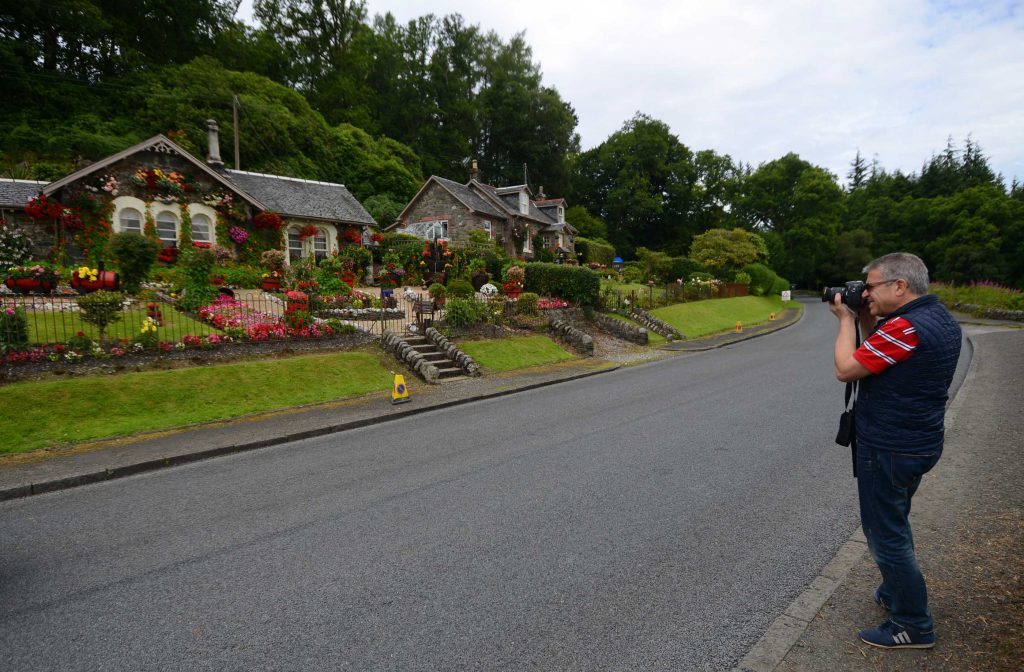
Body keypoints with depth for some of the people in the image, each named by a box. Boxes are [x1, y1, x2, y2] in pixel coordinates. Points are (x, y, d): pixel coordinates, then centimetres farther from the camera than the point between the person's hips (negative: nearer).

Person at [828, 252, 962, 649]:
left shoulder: (905, 327, -26)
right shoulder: (940, 319, 6)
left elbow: (846, 369, -19)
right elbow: (880, 358, 13)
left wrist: (846, 320, -8)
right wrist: (866, 320, 3)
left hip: (890, 450, -10)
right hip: (918, 443, 10)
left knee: (886, 534, 5)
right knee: (894, 524, 26)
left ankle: (913, 627, 18)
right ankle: (896, 593, 43)